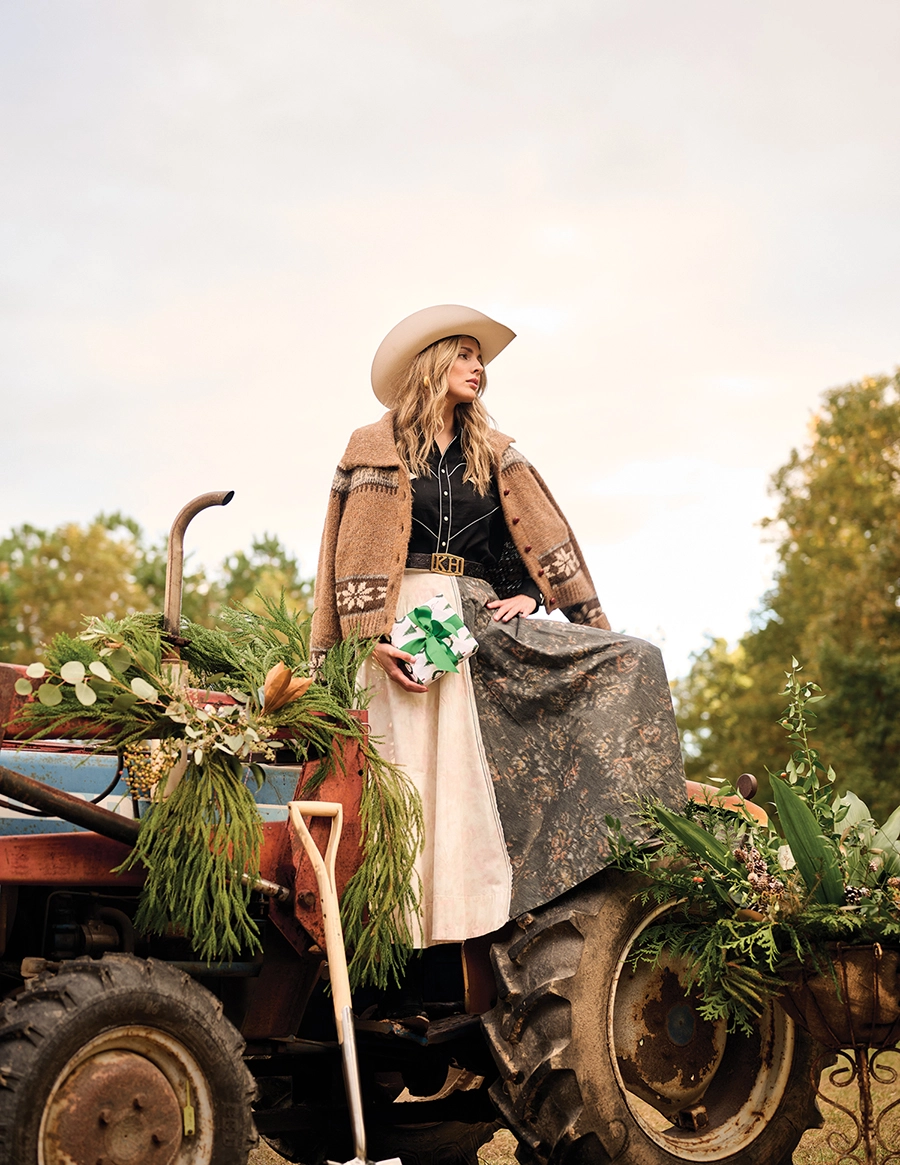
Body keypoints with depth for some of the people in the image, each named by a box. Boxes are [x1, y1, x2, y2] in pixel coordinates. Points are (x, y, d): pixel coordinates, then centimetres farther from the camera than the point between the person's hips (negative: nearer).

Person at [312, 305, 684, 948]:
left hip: (478, 617, 4)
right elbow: (356, 554, 0)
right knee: (419, 771, -16)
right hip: (405, 620, -4)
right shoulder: (376, 448, 9)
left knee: (633, 663, -10)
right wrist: (373, 638, -12)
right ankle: (420, 922, -13)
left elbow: (539, 537, 15)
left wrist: (527, 593, -5)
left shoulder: (494, 454, 22)